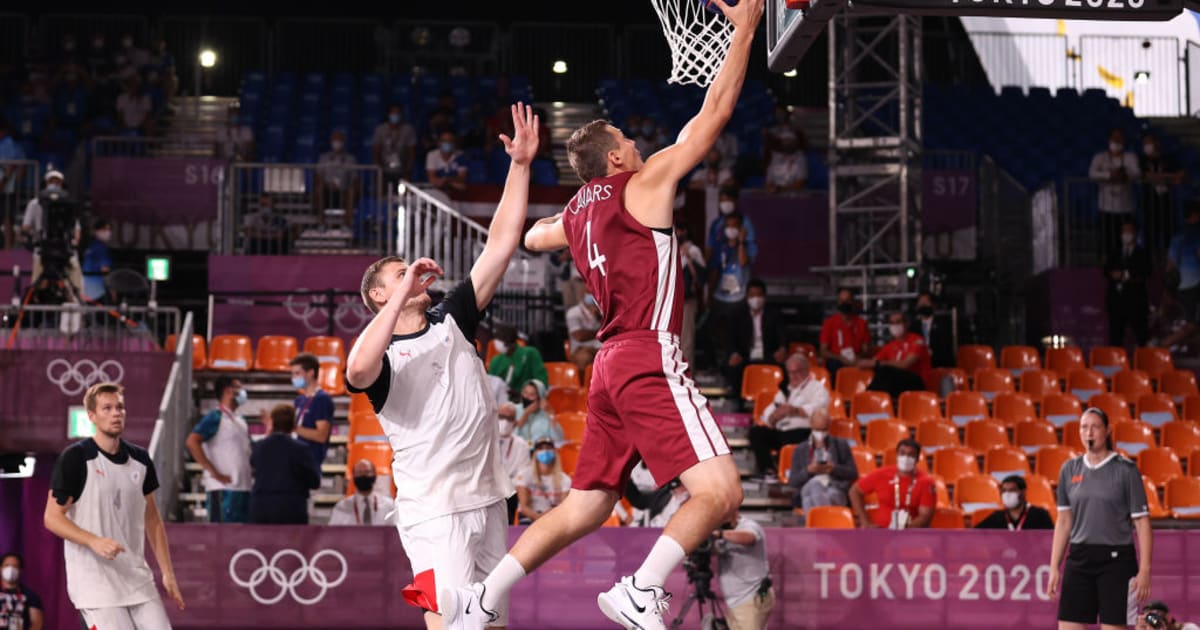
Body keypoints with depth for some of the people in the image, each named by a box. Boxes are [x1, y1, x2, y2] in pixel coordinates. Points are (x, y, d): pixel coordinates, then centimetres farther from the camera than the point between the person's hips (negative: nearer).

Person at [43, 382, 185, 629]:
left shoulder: (140, 459, 10)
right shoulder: (74, 458, -7)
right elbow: (52, 517, -8)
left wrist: (167, 572, 11)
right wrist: (95, 542, -23)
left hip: (138, 579, 6)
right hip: (94, 581, -6)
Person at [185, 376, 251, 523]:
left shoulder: (241, 422, 19)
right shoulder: (215, 417, -6)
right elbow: (192, 442, -17)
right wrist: (213, 472, -19)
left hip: (244, 488, 8)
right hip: (223, 489, -8)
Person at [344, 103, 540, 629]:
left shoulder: (452, 320, 14)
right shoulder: (381, 355, 0)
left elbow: (501, 244, 9)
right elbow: (357, 372, -27)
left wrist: (520, 165, 2)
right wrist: (403, 294, -24)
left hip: (487, 500, 6)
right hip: (433, 511, -6)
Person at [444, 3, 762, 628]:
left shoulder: (574, 214, 17)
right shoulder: (643, 186, -3)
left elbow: (532, 236, 41)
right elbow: (714, 113, -3)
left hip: (612, 365, 8)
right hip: (650, 360, -8)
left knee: (582, 508, 14)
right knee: (720, 493, -13)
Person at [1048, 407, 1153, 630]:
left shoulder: (1125, 470, -4)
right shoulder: (1069, 469, 9)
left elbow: (1142, 522, -4)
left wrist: (1145, 570, -11)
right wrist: (1055, 567, 10)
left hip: (1116, 561, -4)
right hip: (1079, 559, 4)